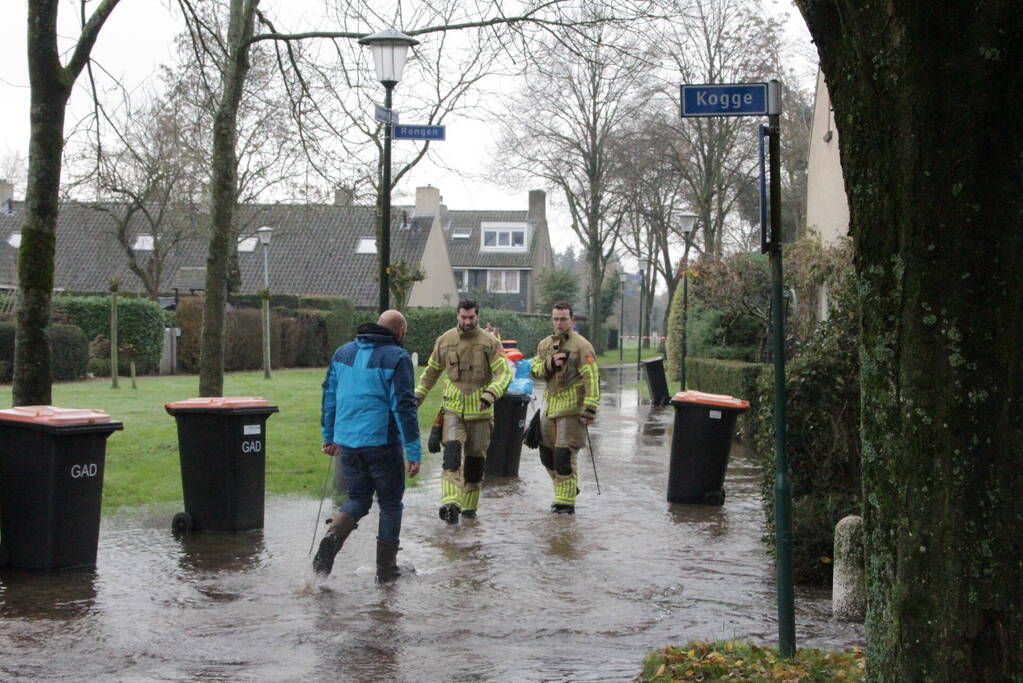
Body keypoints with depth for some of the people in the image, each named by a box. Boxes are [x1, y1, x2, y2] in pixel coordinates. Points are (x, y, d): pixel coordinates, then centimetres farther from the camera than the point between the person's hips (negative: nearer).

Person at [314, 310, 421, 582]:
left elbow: (329, 396, 15)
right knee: (390, 503, 10)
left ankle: (334, 533, -12)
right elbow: (403, 407, -14)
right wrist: (414, 452, -12)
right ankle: (386, 567, 14)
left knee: (358, 499, 17)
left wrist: (328, 436, 23)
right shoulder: (397, 358, -9)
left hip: (347, 443, 5)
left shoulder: (343, 353, 10)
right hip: (382, 443, -5)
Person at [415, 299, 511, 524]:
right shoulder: (445, 341, 3)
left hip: (480, 409, 0)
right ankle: (451, 504, -30)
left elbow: (503, 373, -12)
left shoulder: (490, 342, -5)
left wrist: (491, 394, -28)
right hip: (453, 408, 0)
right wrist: (418, 395, 13)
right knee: (452, 453, -18)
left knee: (475, 458, 8)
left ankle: (469, 505, 24)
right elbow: (432, 371, 17)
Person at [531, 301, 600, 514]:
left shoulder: (581, 345, -10)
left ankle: (566, 502, 1)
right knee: (547, 454, 13)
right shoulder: (545, 344, 12)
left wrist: (589, 410, -21)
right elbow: (535, 370, 3)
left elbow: (592, 379, -15)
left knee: (564, 455, -9)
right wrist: (550, 364, -17)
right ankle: (567, 489, 34)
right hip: (551, 407, 7)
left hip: (572, 409, -7)